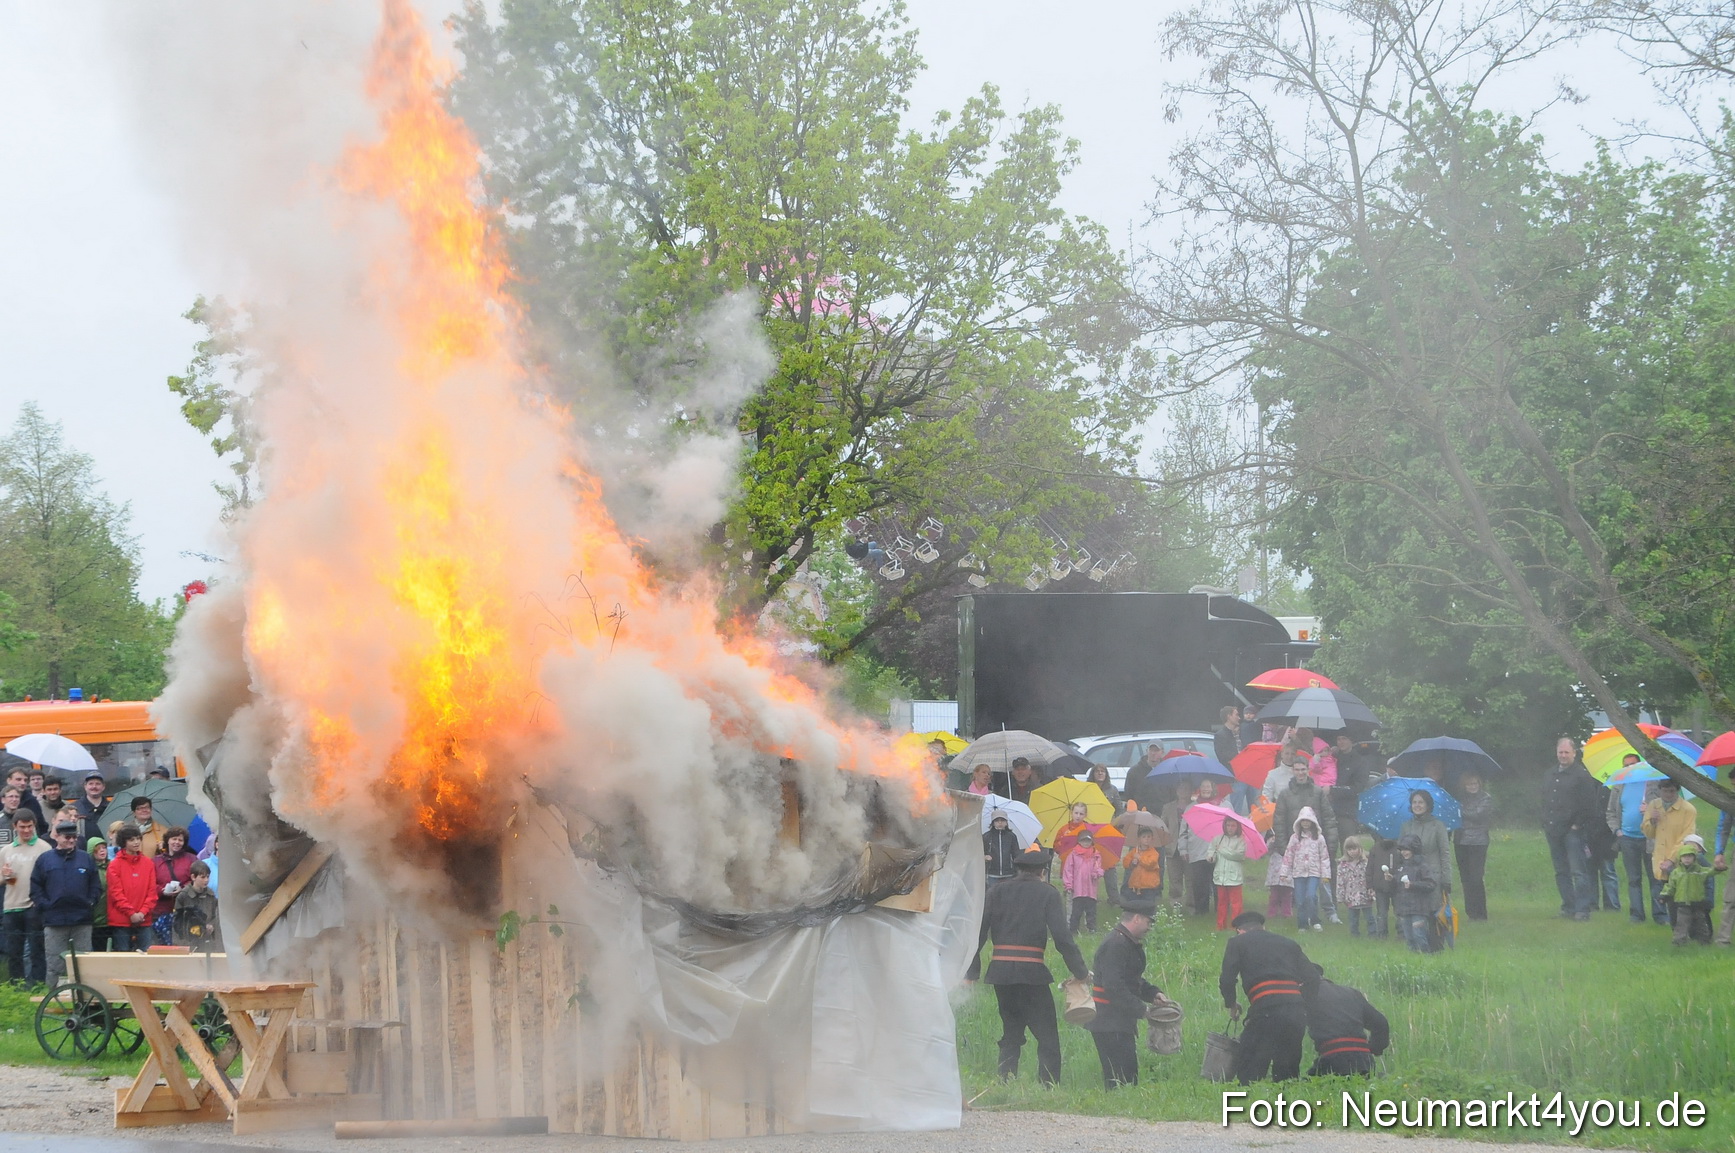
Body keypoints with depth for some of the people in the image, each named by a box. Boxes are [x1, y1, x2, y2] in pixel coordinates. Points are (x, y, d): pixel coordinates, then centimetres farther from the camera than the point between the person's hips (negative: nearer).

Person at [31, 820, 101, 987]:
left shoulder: (86, 859, 9)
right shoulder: (45, 860, 5)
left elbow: (96, 886, 10)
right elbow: (35, 887, 5)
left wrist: (90, 904, -3)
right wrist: (43, 906, -7)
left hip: (81, 923, 1)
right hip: (54, 922, -1)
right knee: (56, 967, -1)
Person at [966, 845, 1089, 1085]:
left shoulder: (999, 891, 10)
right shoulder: (1048, 893, 0)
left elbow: (978, 932, 6)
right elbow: (1062, 936, -7)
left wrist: (971, 972, 9)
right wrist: (1081, 972, -1)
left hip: (1000, 971, 4)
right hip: (1031, 972, -4)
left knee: (1010, 1033, 17)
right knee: (1047, 1036, 1)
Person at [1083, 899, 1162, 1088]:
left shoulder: (1128, 944, 17)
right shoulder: (1115, 944, -18)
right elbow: (1113, 986, -26)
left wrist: (1153, 994, 10)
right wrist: (1138, 1008, -21)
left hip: (1120, 1022, 11)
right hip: (1110, 1024, -11)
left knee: (1129, 1075, 13)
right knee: (1120, 1079, -10)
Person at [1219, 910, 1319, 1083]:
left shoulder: (1237, 942, 14)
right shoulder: (1288, 943, 25)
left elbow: (1227, 979, 4)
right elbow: (1313, 979, 16)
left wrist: (1231, 1005, 21)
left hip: (1266, 1009, -5)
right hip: (1297, 1013, 5)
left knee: (1247, 1074, -2)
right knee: (1287, 1074, 17)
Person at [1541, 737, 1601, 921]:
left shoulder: (1582, 775, -5)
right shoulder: (1552, 775, 17)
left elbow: (1588, 805, -9)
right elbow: (1545, 800, 23)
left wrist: (1577, 825, -10)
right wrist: (1545, 825, 13)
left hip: (1573, 831, -8)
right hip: (1554, 830, 8)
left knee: (1578, 871, -10)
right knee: (1561, 872, 11)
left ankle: (1582, 909, -12)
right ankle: (1568, 906, 17)